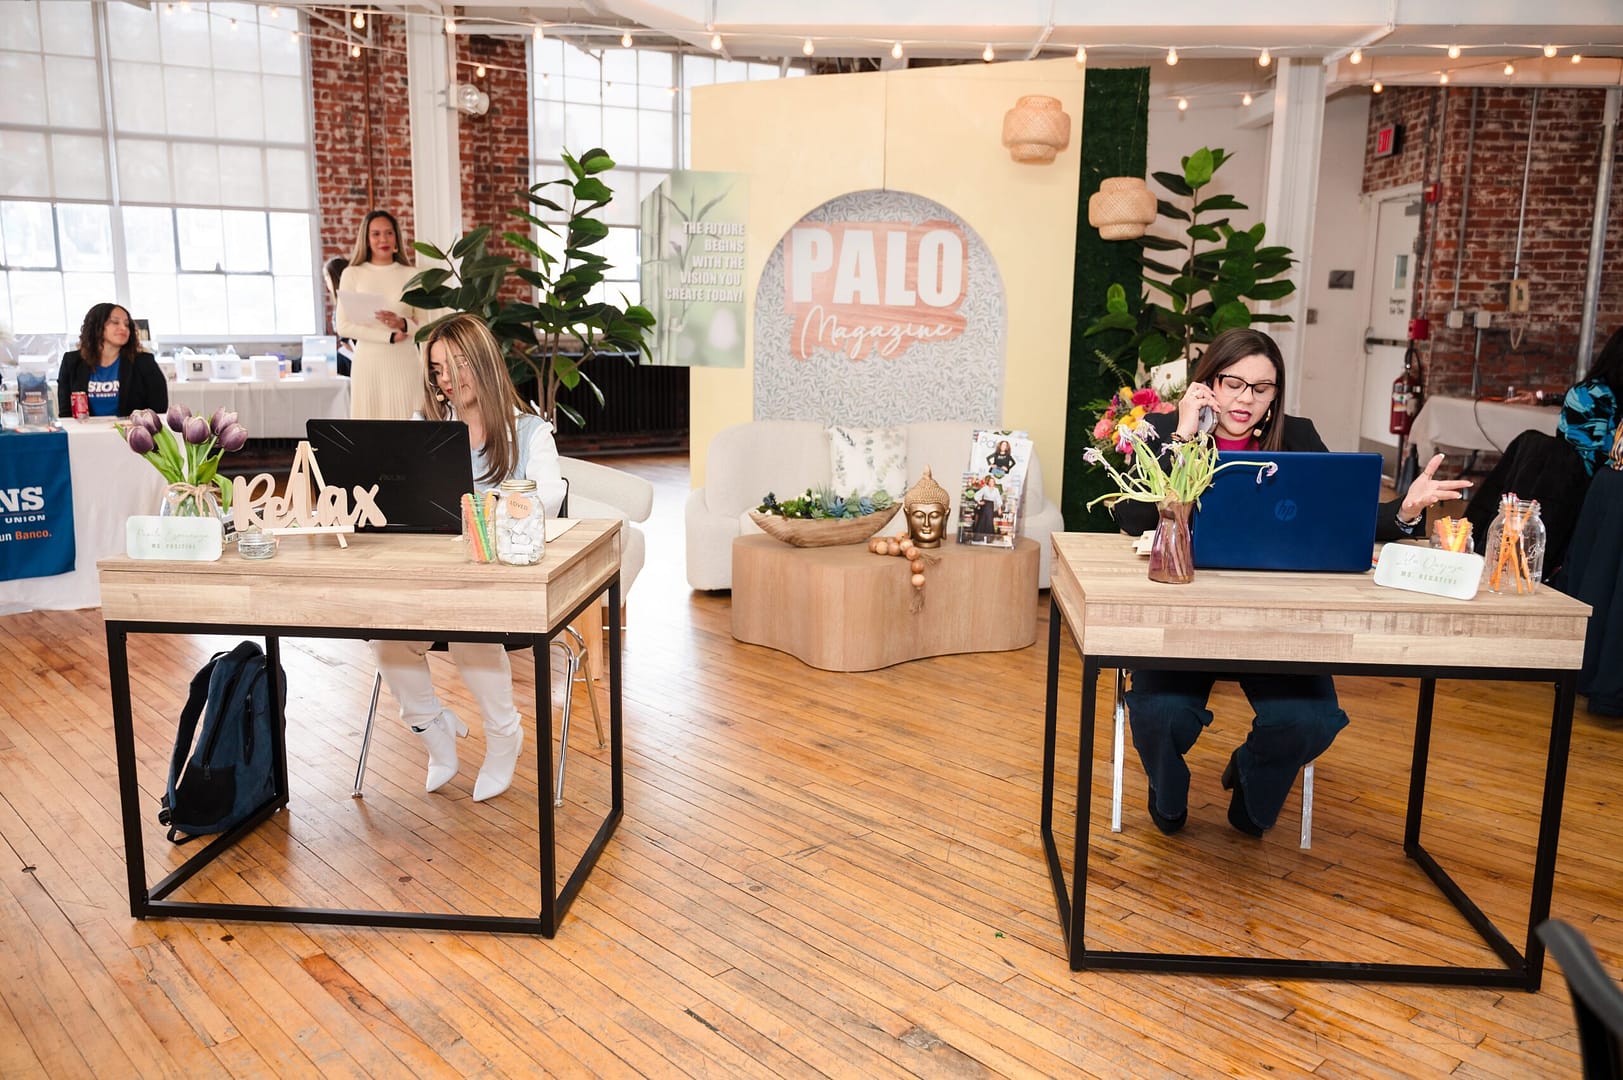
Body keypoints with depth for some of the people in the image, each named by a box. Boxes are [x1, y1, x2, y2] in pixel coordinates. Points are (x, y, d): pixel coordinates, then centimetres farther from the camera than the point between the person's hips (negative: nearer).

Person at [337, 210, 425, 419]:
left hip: (405, 363, 1)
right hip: (368, 363, 0)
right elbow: (344, 326, -1)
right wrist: (389, 336, -9)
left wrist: (403, 324, -16)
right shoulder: (352, 274, 5)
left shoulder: (411, 275, 6)